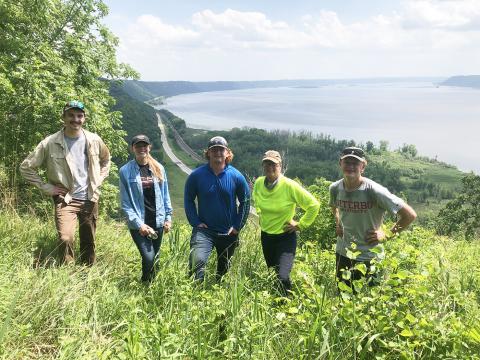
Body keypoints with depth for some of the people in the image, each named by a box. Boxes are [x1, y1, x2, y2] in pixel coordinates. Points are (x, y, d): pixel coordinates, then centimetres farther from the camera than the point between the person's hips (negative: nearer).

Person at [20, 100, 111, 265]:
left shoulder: (94, 140, -1)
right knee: (65, 239, -23)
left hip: (90, 199, 3)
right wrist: (46, 187, -6)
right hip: (65, 199, -3)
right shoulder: (50, 143, -10)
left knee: (89, 243, 12)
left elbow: (106, 159, 20)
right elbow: (26, 167, -2)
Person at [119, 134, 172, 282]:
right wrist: (139, 224, -12)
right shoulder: (125, 171, -6)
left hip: (157, 221, 4)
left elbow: (165, 195, 11)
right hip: (138, 224, -3)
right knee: (149, 258, -13)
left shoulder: (159, 168, 5)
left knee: (155, 258, 12)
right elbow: (125, 203, -6)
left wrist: (168, 217, 6)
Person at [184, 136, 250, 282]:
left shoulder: (236, 176, -6)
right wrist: (196, 222, -8)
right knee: (197, 260, -27)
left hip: (228, 232, 2)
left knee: (223, 268, 17)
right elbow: (188, 200, 1)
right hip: (204, 229, -2)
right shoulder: (196, 175, -9)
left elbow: (245, 202, 3)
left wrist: (237, 226, -2)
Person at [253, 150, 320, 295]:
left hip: (285, 236, -5)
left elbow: (314, 205, -14)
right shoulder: (258, 183, -6)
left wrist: (300, 225, -11)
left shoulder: (289, 185, -21)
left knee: (282, 278, -19)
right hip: (266, 236, 5)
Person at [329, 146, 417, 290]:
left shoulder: (374, 191, -21)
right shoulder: (335, 188, -5)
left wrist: (387, 235, -12)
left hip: (369, 257, -5)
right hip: (342, 253, 5)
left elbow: (410, 215, -18)